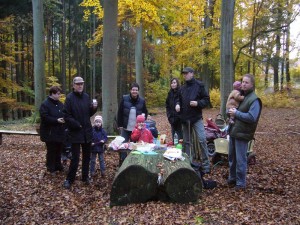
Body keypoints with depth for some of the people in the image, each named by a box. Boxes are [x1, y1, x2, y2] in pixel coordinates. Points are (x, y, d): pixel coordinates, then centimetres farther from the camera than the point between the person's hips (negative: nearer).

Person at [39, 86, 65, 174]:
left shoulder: (60, 104, 11)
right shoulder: (45, 104, -12)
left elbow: (64, 114, 18)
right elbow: (45, 117, -19)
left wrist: (64, 119, -2)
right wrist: (56, 120, -23)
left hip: (60, 132, 7)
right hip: (50, 133, -7)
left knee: (59, 150, 14)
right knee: (51, 151, 1)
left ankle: (58, 166, 28)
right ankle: (51, 168, 14)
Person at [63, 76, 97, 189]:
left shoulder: (86, 96, 6)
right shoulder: (69, 98, -9)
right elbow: (67, 116, -13)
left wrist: (94, 108, -7)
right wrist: (77, 125, -17)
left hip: (87, 131, 5)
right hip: (75, 132, -5)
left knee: (86, 156, 13)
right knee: (75, 158, -1)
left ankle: (85, 176, 28)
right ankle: (69, 179, 15)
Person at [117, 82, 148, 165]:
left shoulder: (142, 101, -1)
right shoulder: (124, 99, -5)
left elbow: (145, 112, 10)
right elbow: (119, 112, -1)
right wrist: (120, 125, -4)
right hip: (125, 128, -1)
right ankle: (122, 163, 17)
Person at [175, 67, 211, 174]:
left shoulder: (199, 85, -3)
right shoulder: (182, 88, 11)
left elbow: (207, 100, -3)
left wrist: (198, 103, -19)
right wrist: (178, 104, 2)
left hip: (196, 118, -5)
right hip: (185, 118, 5)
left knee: (202, 140, -10)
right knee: (186, 142, 11)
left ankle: (206, 164, 2)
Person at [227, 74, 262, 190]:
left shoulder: (254, 100, -13)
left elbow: (252, 118, -23)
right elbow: (231, 107, 24)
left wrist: (236, 113, -18)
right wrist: (230, 112, 1)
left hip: (242, 133, -8)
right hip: (233, 131, 8)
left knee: (240, 159, 1)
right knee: (231, 156, 17)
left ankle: (240, 182, 14)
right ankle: (232, 178, 32)